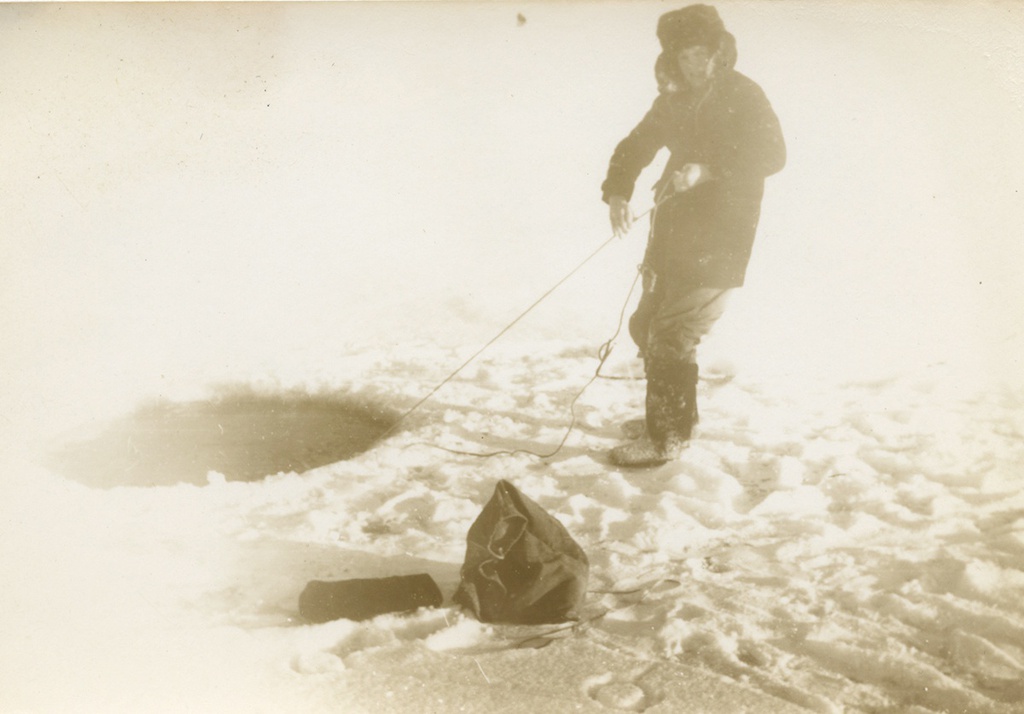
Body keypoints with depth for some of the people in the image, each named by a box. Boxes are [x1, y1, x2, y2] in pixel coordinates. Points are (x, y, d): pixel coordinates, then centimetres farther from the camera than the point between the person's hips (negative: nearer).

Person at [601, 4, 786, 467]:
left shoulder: (743, 97, -9)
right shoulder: (675, 99, 10)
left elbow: (771, 155, -20)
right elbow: (637, 145, 14)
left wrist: (707, 170, -31)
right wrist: (617, 191, -5)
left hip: (718, 242, -7)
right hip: (673, 234, 8)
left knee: (672, 336, -11)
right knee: (647, 326, 14)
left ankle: (666, 437, 1)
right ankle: (674, 414, 32)